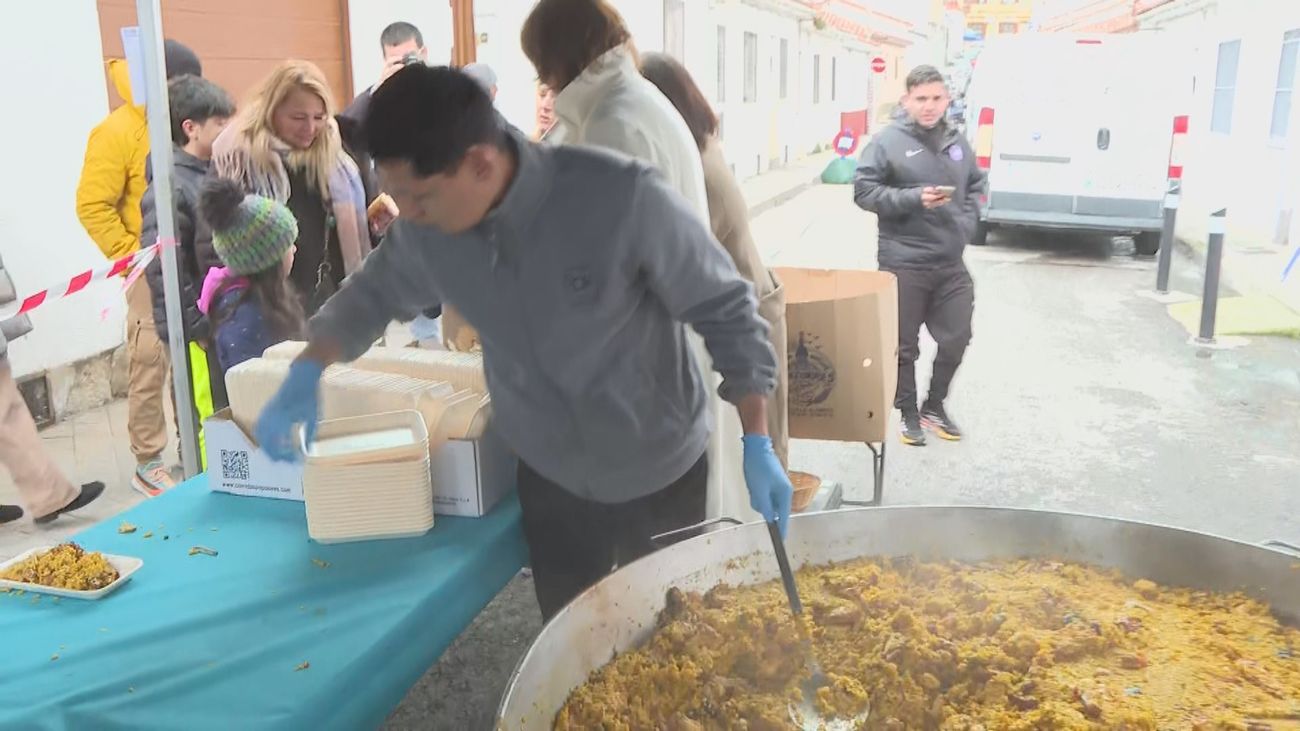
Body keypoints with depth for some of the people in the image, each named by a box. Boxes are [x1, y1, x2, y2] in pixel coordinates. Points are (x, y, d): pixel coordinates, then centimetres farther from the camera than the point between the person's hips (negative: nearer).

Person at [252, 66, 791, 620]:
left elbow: (725, 308, -18)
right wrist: (305, 376, -3)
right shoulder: (427, 230, -13)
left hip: (660, 471, -3)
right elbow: (375, 291, 10)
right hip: (549, 479, 4)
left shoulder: (625, 197, -29)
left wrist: (757, 445, -19)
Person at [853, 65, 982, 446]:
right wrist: (914, 198, -21)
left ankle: (934, 406, 32)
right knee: (904, 344, 5)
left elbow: (976, 186, 21)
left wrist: (967, 222, 4)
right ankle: (909, 414, 23)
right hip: (904, 263, -5)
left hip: (951, 262, 5)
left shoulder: (957, 142, 10)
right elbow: (864, 190, -11)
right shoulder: (888, 142, -8)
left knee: (956, 338, 11)